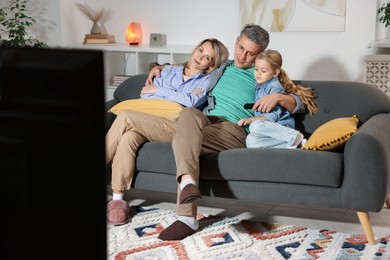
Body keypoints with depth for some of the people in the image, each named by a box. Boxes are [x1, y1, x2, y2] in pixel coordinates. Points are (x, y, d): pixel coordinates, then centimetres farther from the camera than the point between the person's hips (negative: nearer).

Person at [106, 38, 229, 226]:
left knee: (125, 117, -28)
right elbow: (145, 97, 13)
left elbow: (191, 101, -4)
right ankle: (117, 198, -30)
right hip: (148, 123, 4)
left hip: (176, 126, -3)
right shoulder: (169, 71, 27)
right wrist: (180, 97, 1)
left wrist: (158, 90, 3)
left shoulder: (207, 80, 15)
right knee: (127, 138, -34)